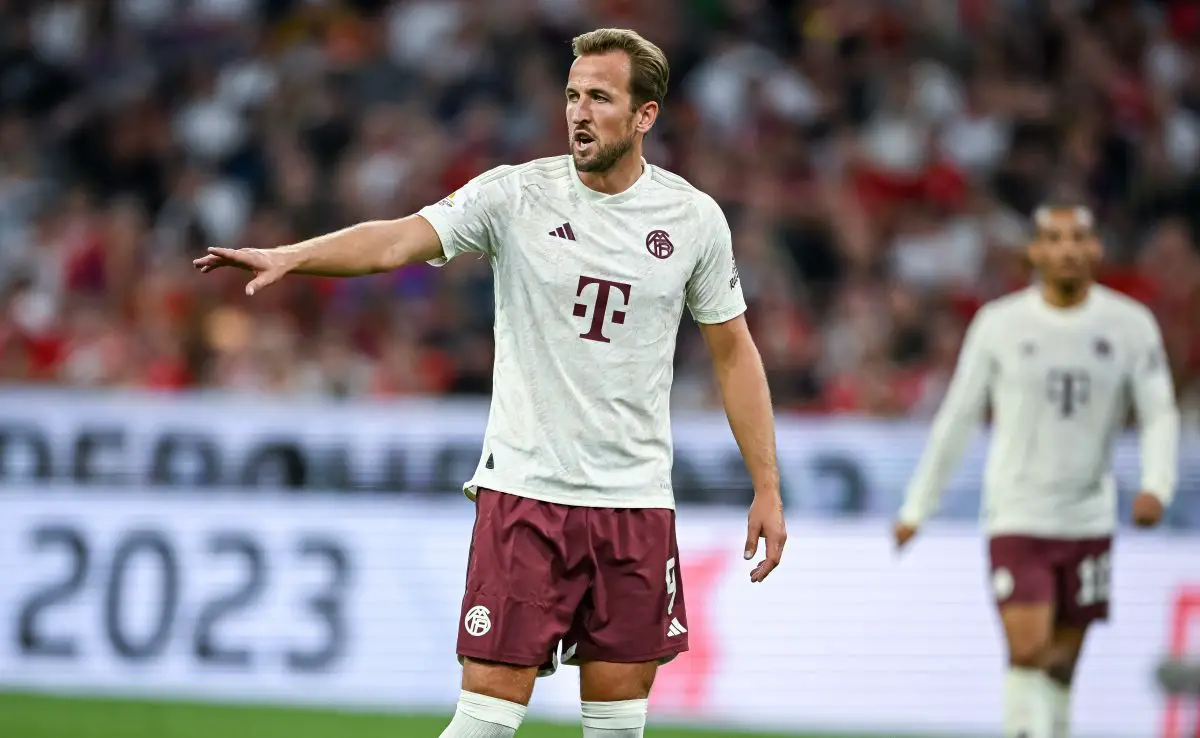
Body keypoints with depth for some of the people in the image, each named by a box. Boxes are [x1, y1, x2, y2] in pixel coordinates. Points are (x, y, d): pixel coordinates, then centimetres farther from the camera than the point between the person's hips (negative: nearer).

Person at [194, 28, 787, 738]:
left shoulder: (694, 218, 2)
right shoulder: (518, 195, -4)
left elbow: (734, 353, 11)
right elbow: (399, 239, -17)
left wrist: (768, 489, 8)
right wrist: (289, 256, -34)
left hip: (635, 501, 2)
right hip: (524, 489, -2)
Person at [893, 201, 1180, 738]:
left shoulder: (1130, 325, 1)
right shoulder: (1000, 324, -1)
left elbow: (1160, 416, 3)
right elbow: (957, 418, 5)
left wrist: (1156, 485, -16)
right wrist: (917, 507, 7)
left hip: (1089, 518, 2)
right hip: (1016, 517, -2)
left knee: (1062, 661, 7)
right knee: (1027, 648, -15)